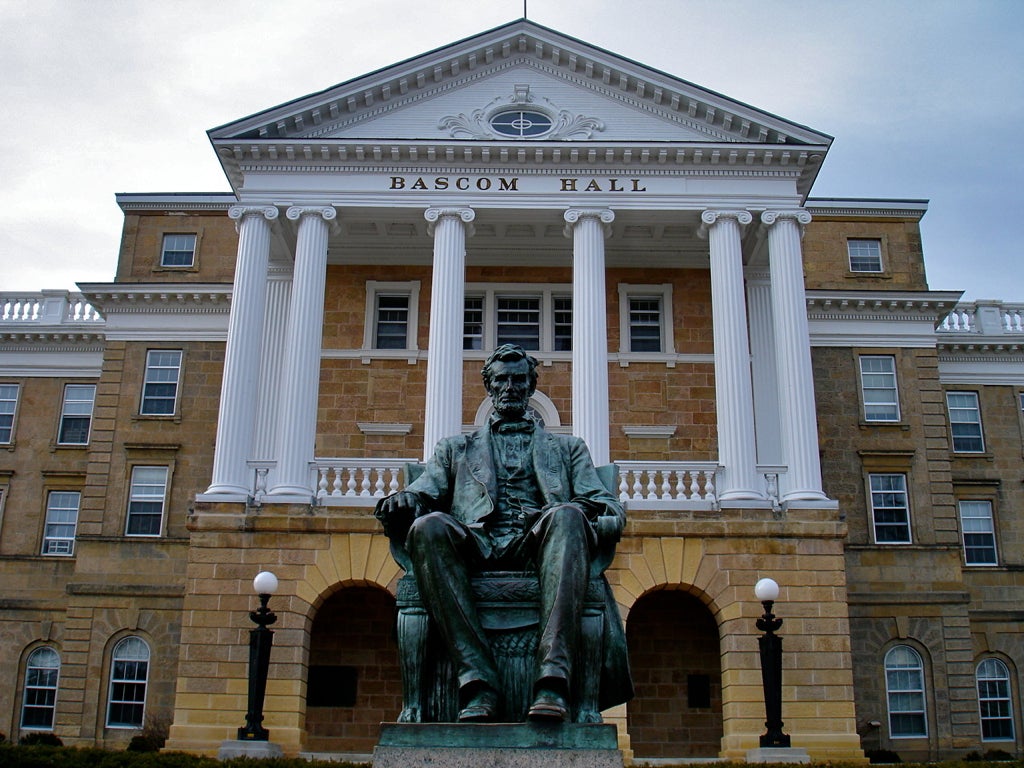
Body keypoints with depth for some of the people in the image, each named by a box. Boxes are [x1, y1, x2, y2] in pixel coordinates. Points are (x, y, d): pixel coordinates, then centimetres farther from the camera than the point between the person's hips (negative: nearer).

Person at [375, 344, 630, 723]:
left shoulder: (568, 448, 30)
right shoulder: (455, 449, 32)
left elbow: (611, 508, 16)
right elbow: (422, 493, 16)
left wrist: (581, 511, -10)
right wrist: (403, 503, -11)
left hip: (538, 548, 0)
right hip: (476, 547, 1)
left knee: (567, 516, -35)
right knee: (428, 525, -33)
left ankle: (553, 676, -47)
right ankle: (477, 682, -38)